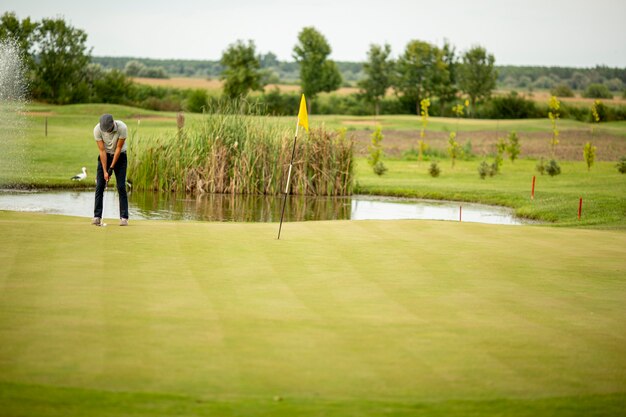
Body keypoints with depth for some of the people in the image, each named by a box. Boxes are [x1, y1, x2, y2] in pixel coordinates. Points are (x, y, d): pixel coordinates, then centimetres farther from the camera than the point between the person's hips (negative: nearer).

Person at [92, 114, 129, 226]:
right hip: (104, 156, 1)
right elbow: (102, 150, -19)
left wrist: (111, 168, -19)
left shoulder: (122, 127, -28)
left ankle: (124, 217, -7)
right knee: (99, 186, -6)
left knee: (121, 187, -9)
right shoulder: (97, 129, -23)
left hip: (119, 156, -1)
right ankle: (97, 216, -2)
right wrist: (105, 171, -20)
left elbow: (119, 148, -20)